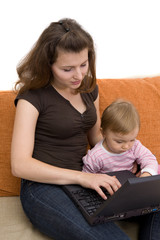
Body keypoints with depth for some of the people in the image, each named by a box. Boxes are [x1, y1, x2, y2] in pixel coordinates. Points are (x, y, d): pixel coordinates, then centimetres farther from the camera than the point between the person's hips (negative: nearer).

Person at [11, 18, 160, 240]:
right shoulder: (32, 98, -10)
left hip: (84, 179, 7)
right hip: (43, 187, -7)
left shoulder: (89, 89, 10)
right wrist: (81, 177, -26)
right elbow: (19, 165, -17)